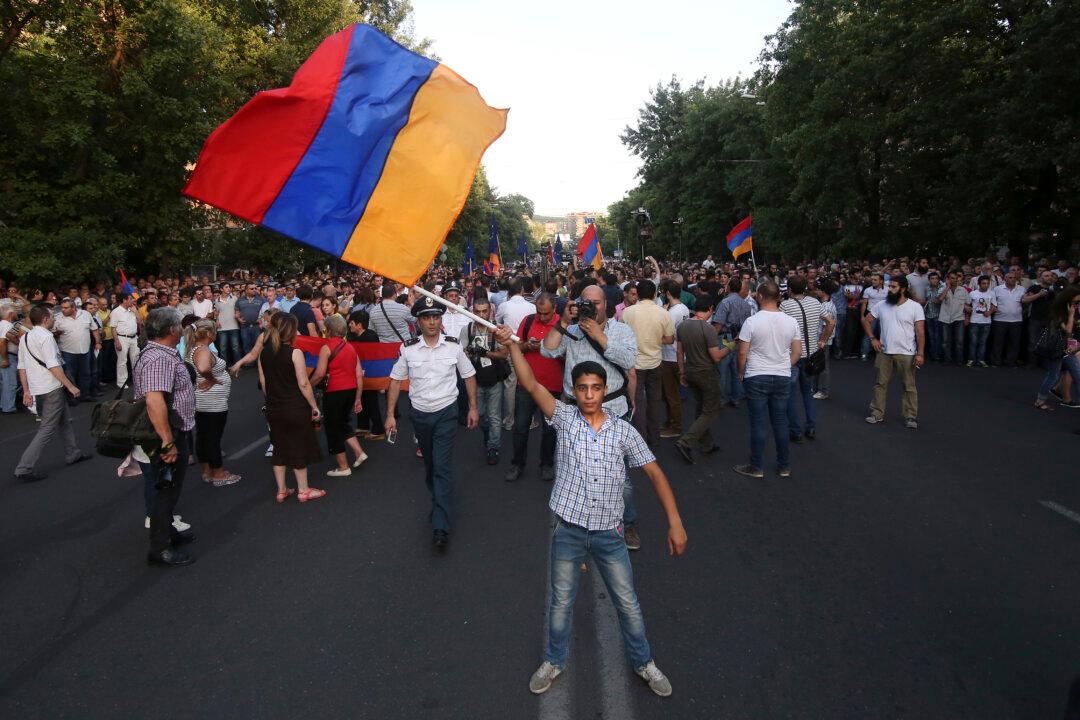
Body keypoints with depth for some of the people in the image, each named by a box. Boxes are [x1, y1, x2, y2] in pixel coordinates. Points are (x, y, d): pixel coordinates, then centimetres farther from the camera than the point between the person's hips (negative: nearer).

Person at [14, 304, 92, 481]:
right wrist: (70, 386, -17)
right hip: (52, 389, -9)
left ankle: (72, 453, 33)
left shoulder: (25, 338, 12)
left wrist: (26, 390, 17)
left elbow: (22, 367, 14)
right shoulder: (46, 336, -15)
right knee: (47, 429, -5)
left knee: (64, 420, 22)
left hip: (36, 389, 9)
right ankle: (25, 468, -7)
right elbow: (53, 366, -21)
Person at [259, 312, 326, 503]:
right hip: (296, 408, -5)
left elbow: (263, 382, 7)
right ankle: (303, 490, 18)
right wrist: (314, 406, -8)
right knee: (299, 447, 8)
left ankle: (281, 490, 23)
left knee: (279, 448, 15)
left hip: (274, 409, 5)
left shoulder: (264, 353, 1)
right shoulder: (294, 352, -16)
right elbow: (303, 384, -17)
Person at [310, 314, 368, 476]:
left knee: (332, 427, 9)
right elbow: (359, 375, 8)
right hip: (351, 390, 7)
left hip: (334, 392, -6)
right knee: (343, 422, 26)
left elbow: (320, 374, -17)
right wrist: (358, 398, 13)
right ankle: (359, 452, 14)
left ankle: (343, 467, 14)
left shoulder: (326, 348, -8)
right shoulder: (350, 347, 10)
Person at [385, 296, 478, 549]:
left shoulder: (454, 346, -6)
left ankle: (441, 527, -10)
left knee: (443, 466, -11)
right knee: (429, 464, 17)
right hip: (420, 414, 3)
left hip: (446, 413, -2)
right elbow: (396, 381, 3)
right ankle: (439, 502, 41)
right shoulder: (408, 349, -5)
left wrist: (473, 408, 3)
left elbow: (469, 376, 5)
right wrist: (390, 414, 0)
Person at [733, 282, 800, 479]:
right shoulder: (790, 321, -1)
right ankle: (784, 466, 21)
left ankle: (756, 467, 12)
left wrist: (741, 373, 6)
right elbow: (797, 352, 5)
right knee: (780, 422, 12)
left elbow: (742, 353, -10)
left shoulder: (752, 321, -13)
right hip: (783, 378, 4)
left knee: (757, 423, 4)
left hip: (756, 378, -4)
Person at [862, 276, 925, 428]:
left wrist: (920, 353, -15)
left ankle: (911, 417, 15)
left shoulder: (915, 307, -7)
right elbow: (866, 321, 12)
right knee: (880, 384, 9)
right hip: (884, 352, 3)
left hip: (906, 353, -3)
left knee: (909, 386, 5)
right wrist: (872, 339, 1)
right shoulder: (882, 305, 2)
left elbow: (920, 331, -9)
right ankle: (877, 414, 19)